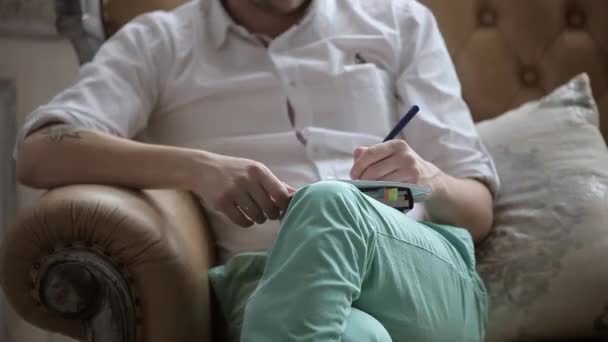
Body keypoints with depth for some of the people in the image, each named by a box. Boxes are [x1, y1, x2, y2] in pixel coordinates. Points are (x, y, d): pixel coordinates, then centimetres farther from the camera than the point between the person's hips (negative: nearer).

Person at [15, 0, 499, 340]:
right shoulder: (157, 44, 15)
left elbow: (478, 211, 16)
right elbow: (38, 155, -3)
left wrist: (431, 184, -9)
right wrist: (195, 168, -19)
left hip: (429, 286, 2)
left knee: (329, 205, -34)